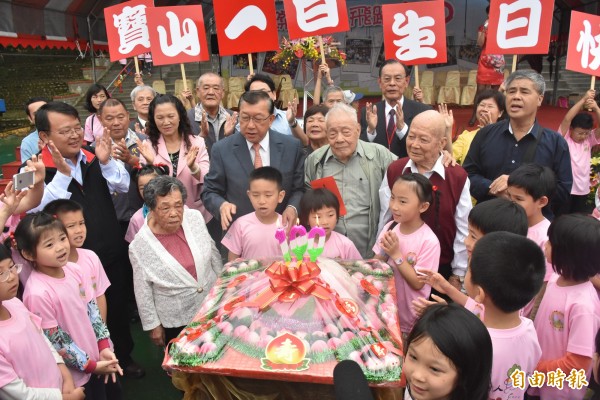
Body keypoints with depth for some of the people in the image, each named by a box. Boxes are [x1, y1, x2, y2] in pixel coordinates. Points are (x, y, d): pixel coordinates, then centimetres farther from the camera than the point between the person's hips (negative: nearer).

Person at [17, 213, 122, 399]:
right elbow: (55, 342, -19)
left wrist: (103, 347, -5)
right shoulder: (37, 293, -26)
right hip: (72, 375, -6)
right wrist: (90, 365, -12)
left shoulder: (73, 270, -7)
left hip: (96, 359, 6)